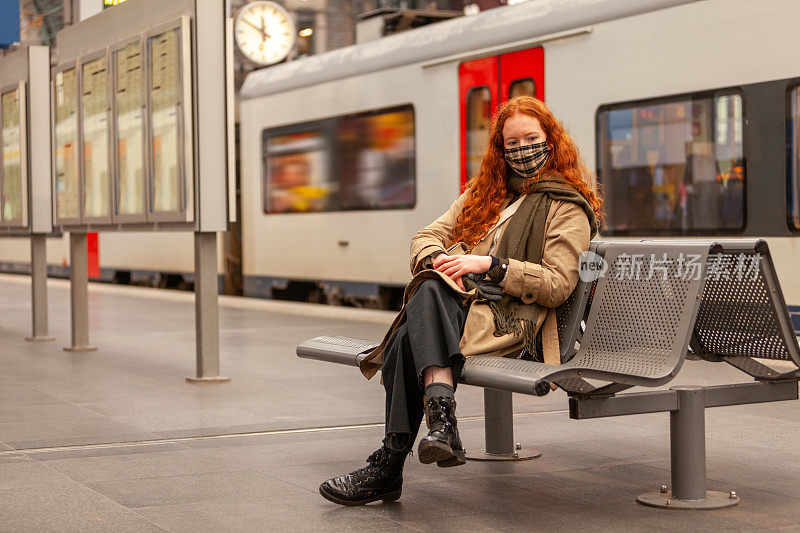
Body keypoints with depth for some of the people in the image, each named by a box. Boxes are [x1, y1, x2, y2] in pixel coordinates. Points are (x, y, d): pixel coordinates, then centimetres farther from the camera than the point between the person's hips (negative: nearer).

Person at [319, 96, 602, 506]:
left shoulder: (569, 207, 9)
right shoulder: (484, 192, 29)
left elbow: (557, 286, -4)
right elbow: (425, 239, 20)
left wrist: (488, 265, -13)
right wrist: (439, 262, -5)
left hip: (511, 317, -5)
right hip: (455, 301, 5)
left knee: (410, 340, -35)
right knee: (429, 291, -36)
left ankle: (389, 465, -37)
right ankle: (441, 420, -49)